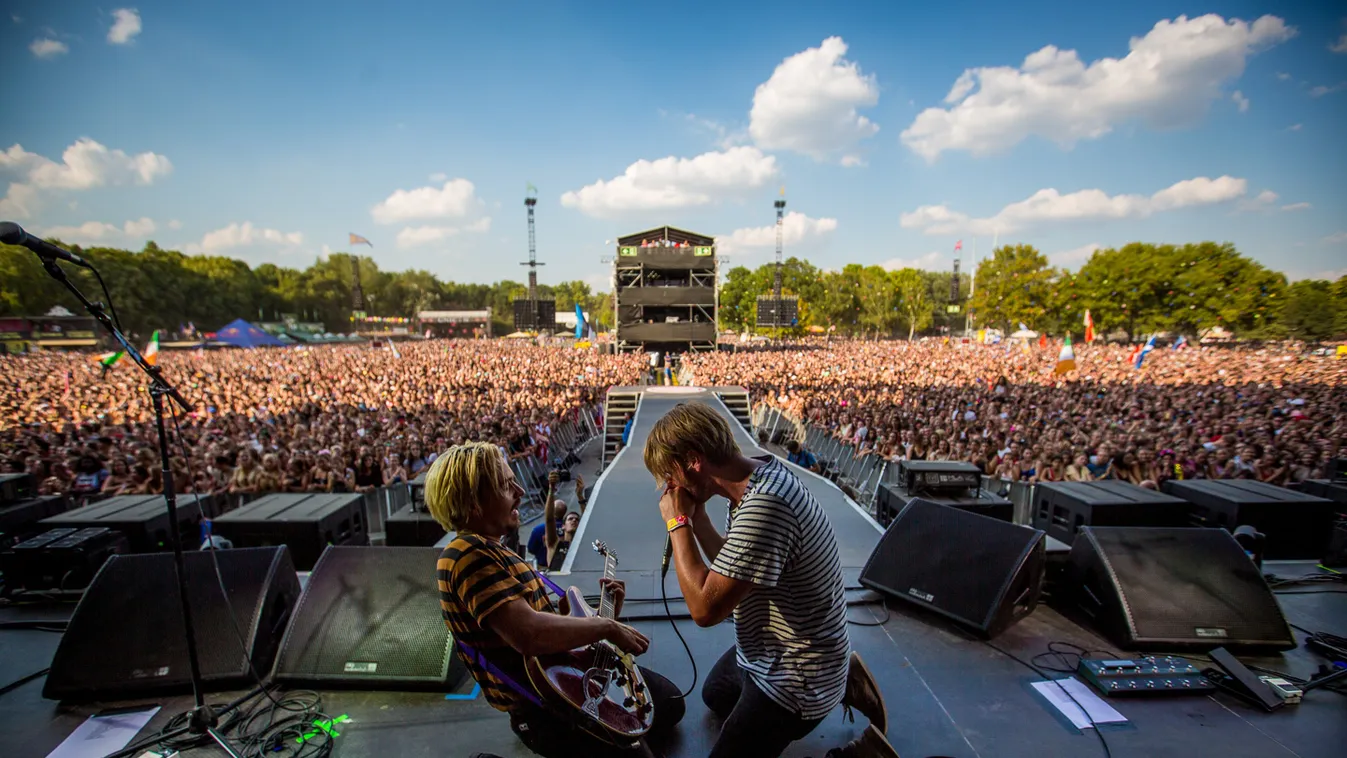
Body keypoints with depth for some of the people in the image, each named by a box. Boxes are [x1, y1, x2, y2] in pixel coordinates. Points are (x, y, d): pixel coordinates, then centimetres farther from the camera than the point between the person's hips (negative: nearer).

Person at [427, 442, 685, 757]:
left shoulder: (490, 551, 10)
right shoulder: (467, 555, -23)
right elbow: (529, 632, -36)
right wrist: (607, 627, -23)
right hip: (541, 706, -10)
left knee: (670, 702, 20)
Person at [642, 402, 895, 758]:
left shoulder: (764, 505, -38)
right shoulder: (760, 476, -6)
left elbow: (705, 608, -32)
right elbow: (731, 565, 7)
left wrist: (677, 523, -22)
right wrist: (696, 516, -6)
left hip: (793, 680, -10)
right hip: (772, 653, 10)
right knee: (714, 696, 32)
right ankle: (840, 682, 26)